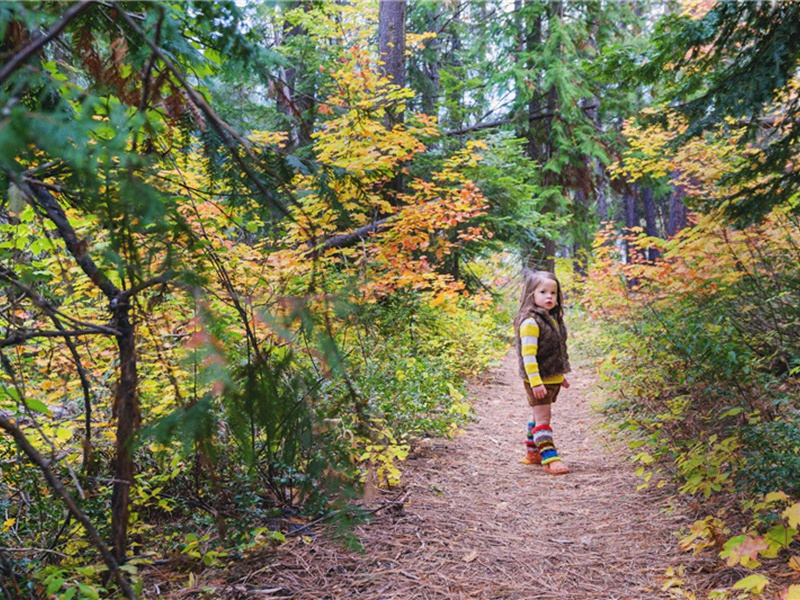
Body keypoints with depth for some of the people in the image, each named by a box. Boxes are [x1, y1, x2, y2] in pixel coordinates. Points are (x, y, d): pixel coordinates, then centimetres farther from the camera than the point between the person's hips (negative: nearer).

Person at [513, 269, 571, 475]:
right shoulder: (530, 322, -18)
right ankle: (550, 458, -6)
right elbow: (528, 355, -22)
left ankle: (532, 453, 31)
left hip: (552, 378, 9)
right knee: (543, 418, -7)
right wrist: (535, 381, -27)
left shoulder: (553, 319, 11)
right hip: (538, 380, -9)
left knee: (542, 416, 18)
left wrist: (561, 375, 25)